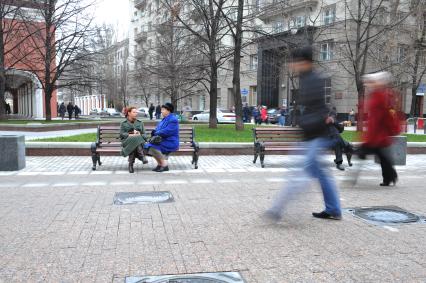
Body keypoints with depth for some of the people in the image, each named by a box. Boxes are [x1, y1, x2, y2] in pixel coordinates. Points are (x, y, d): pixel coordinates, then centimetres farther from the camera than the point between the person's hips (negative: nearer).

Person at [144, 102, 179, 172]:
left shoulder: (173, 120, -13)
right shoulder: (165, 119, 18)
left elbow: (167, 131, -22)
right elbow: (158, 129, 19)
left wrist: (157, 133, -10)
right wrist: (154, 132, -4)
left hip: (170, 142, -10)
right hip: (163, 141, 10)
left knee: (153, 147, -26)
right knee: (148, 146, -6)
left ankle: (164, 165, -14)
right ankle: (160, 164, 1)